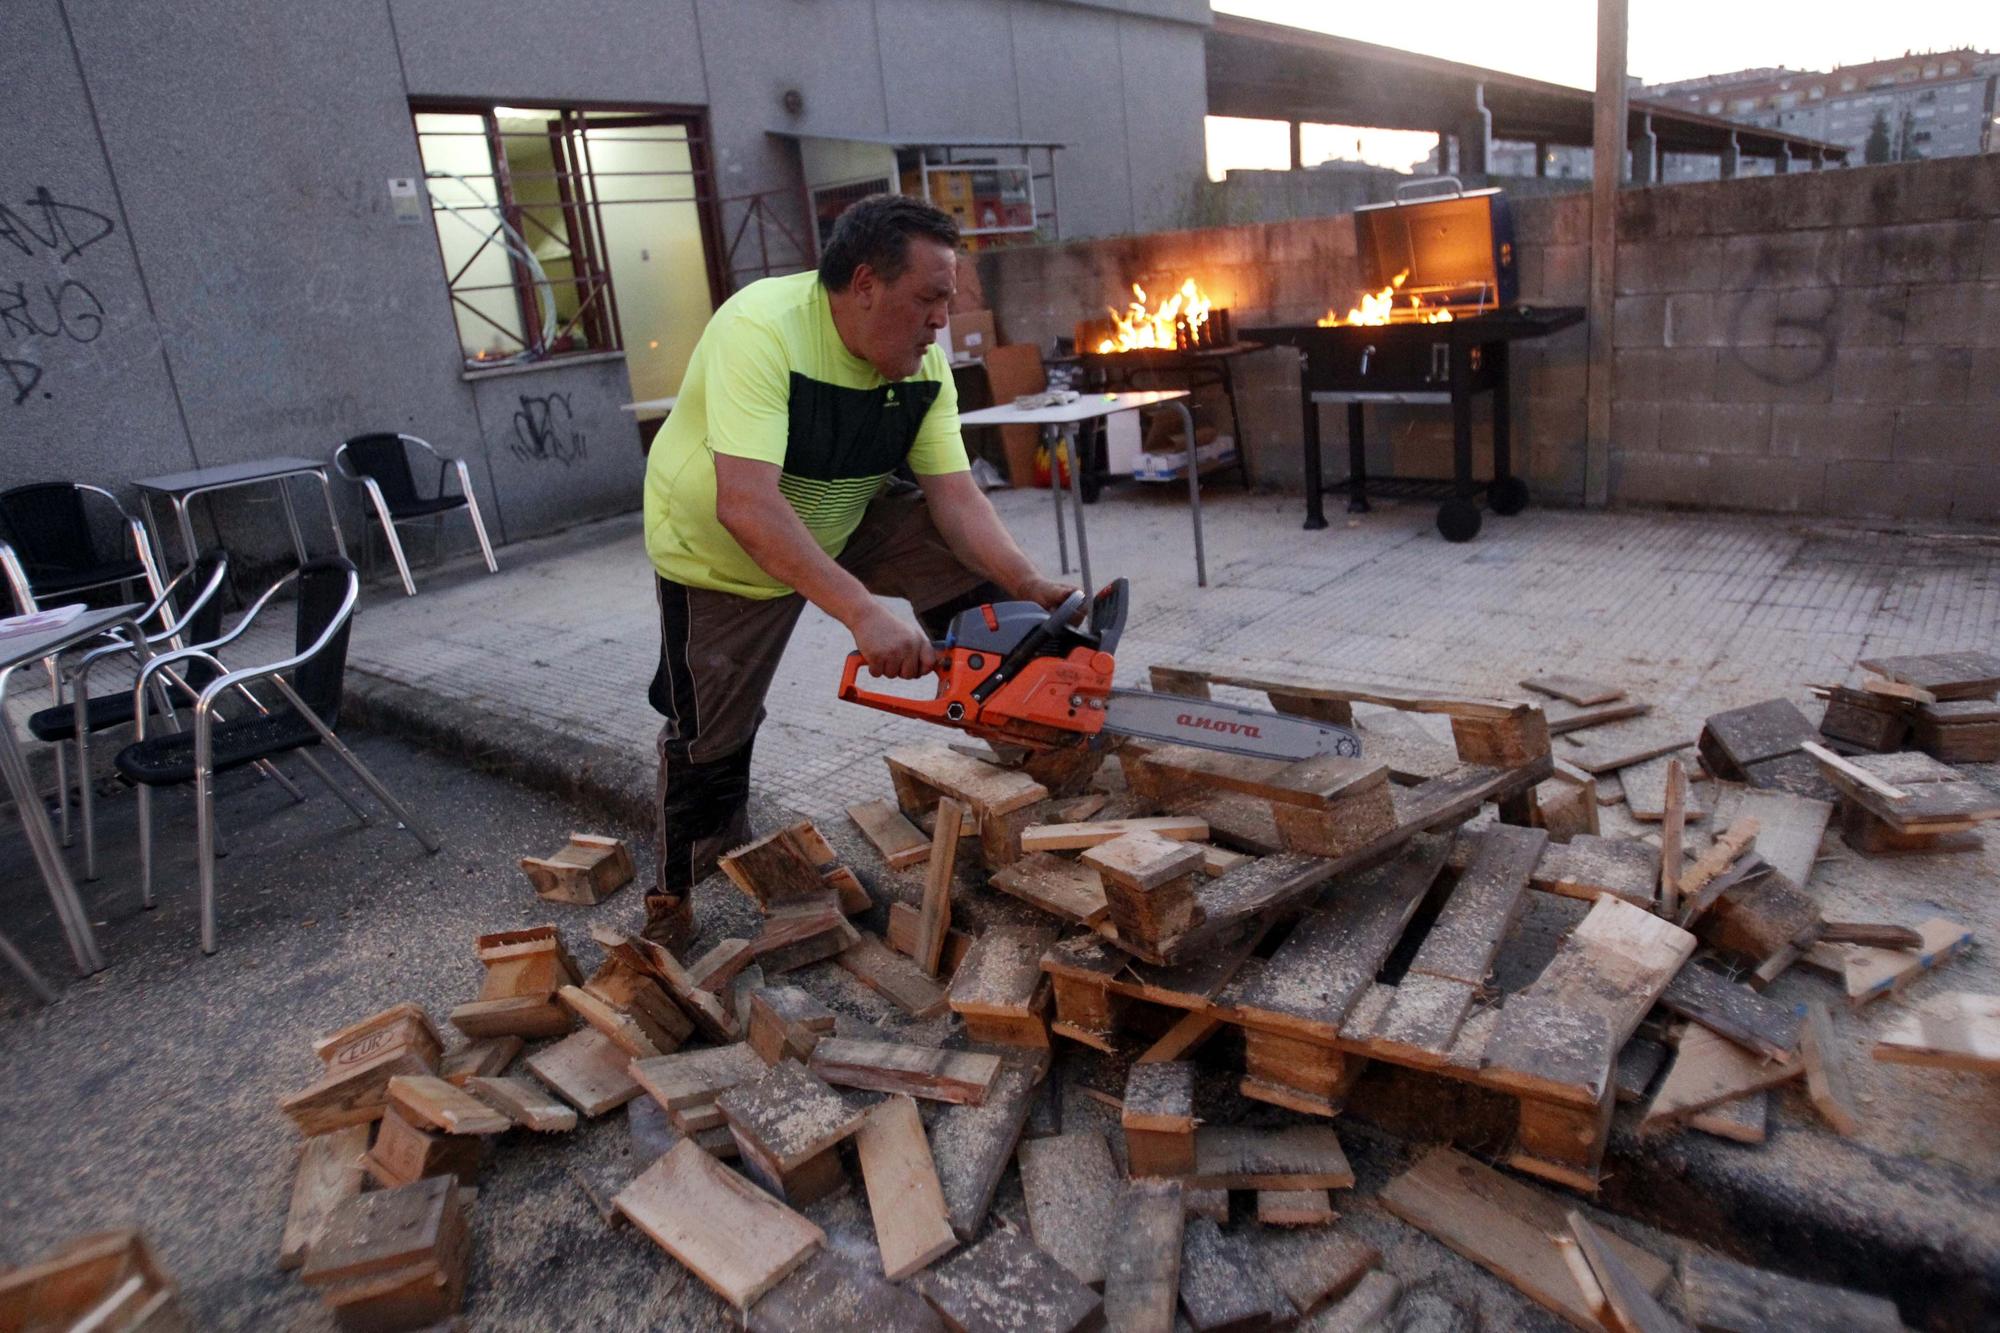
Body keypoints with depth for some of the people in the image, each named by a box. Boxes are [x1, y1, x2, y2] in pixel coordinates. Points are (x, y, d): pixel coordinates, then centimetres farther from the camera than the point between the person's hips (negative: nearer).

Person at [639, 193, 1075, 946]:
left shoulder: (923, 362, -15)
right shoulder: (761, 330, -34)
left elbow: (953, 495, -17)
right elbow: (746, 504, -45)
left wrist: (1028, 586, -33)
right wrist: (864, 613, -51)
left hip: (846, 523, 5)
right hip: (719, 551, -4)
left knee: (982, 573, -13)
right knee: (710, 736, 3)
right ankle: (681, 890, 31)